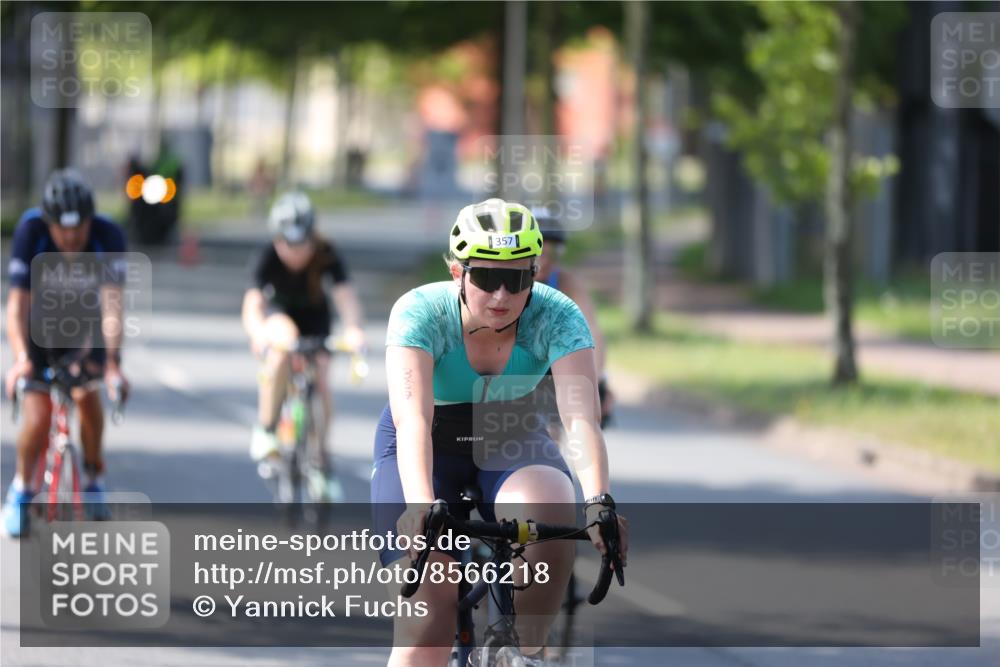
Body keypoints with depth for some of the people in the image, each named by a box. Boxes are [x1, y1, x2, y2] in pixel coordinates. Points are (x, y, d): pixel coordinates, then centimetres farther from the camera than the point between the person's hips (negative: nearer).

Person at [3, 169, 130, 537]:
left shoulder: (108, 236, -30)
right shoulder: (31, 231, -30)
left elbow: (112, 306, -36)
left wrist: (113, 363, -49)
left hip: (85, 321, 2)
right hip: (41, 326, -2)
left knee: (86, 392, -15)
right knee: (38, 416, -13)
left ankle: (94, 476, 11)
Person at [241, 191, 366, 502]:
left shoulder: (326, 257, -30)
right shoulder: (269, 259, -31)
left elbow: (346, 296, -43)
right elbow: (252, 303, -42)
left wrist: (354, 329, -64)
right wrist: (258, 332, -65)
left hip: (315, 319, 1)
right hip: (279, 316, -1)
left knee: (320, 384, -14)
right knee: (284, 344, -36)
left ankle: (321, 460, 8)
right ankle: (265, 428, -24)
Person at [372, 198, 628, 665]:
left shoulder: (557, 317, -25)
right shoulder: (421, 312, -29)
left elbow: (581, 416, -37)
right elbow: (412, 418, -42)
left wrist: (599, 502, -55)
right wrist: (422, 507, -59)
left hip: (512, 443, 1)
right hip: (430, 450, -1)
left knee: (552, 517, -33)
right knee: (428, 608, -17)